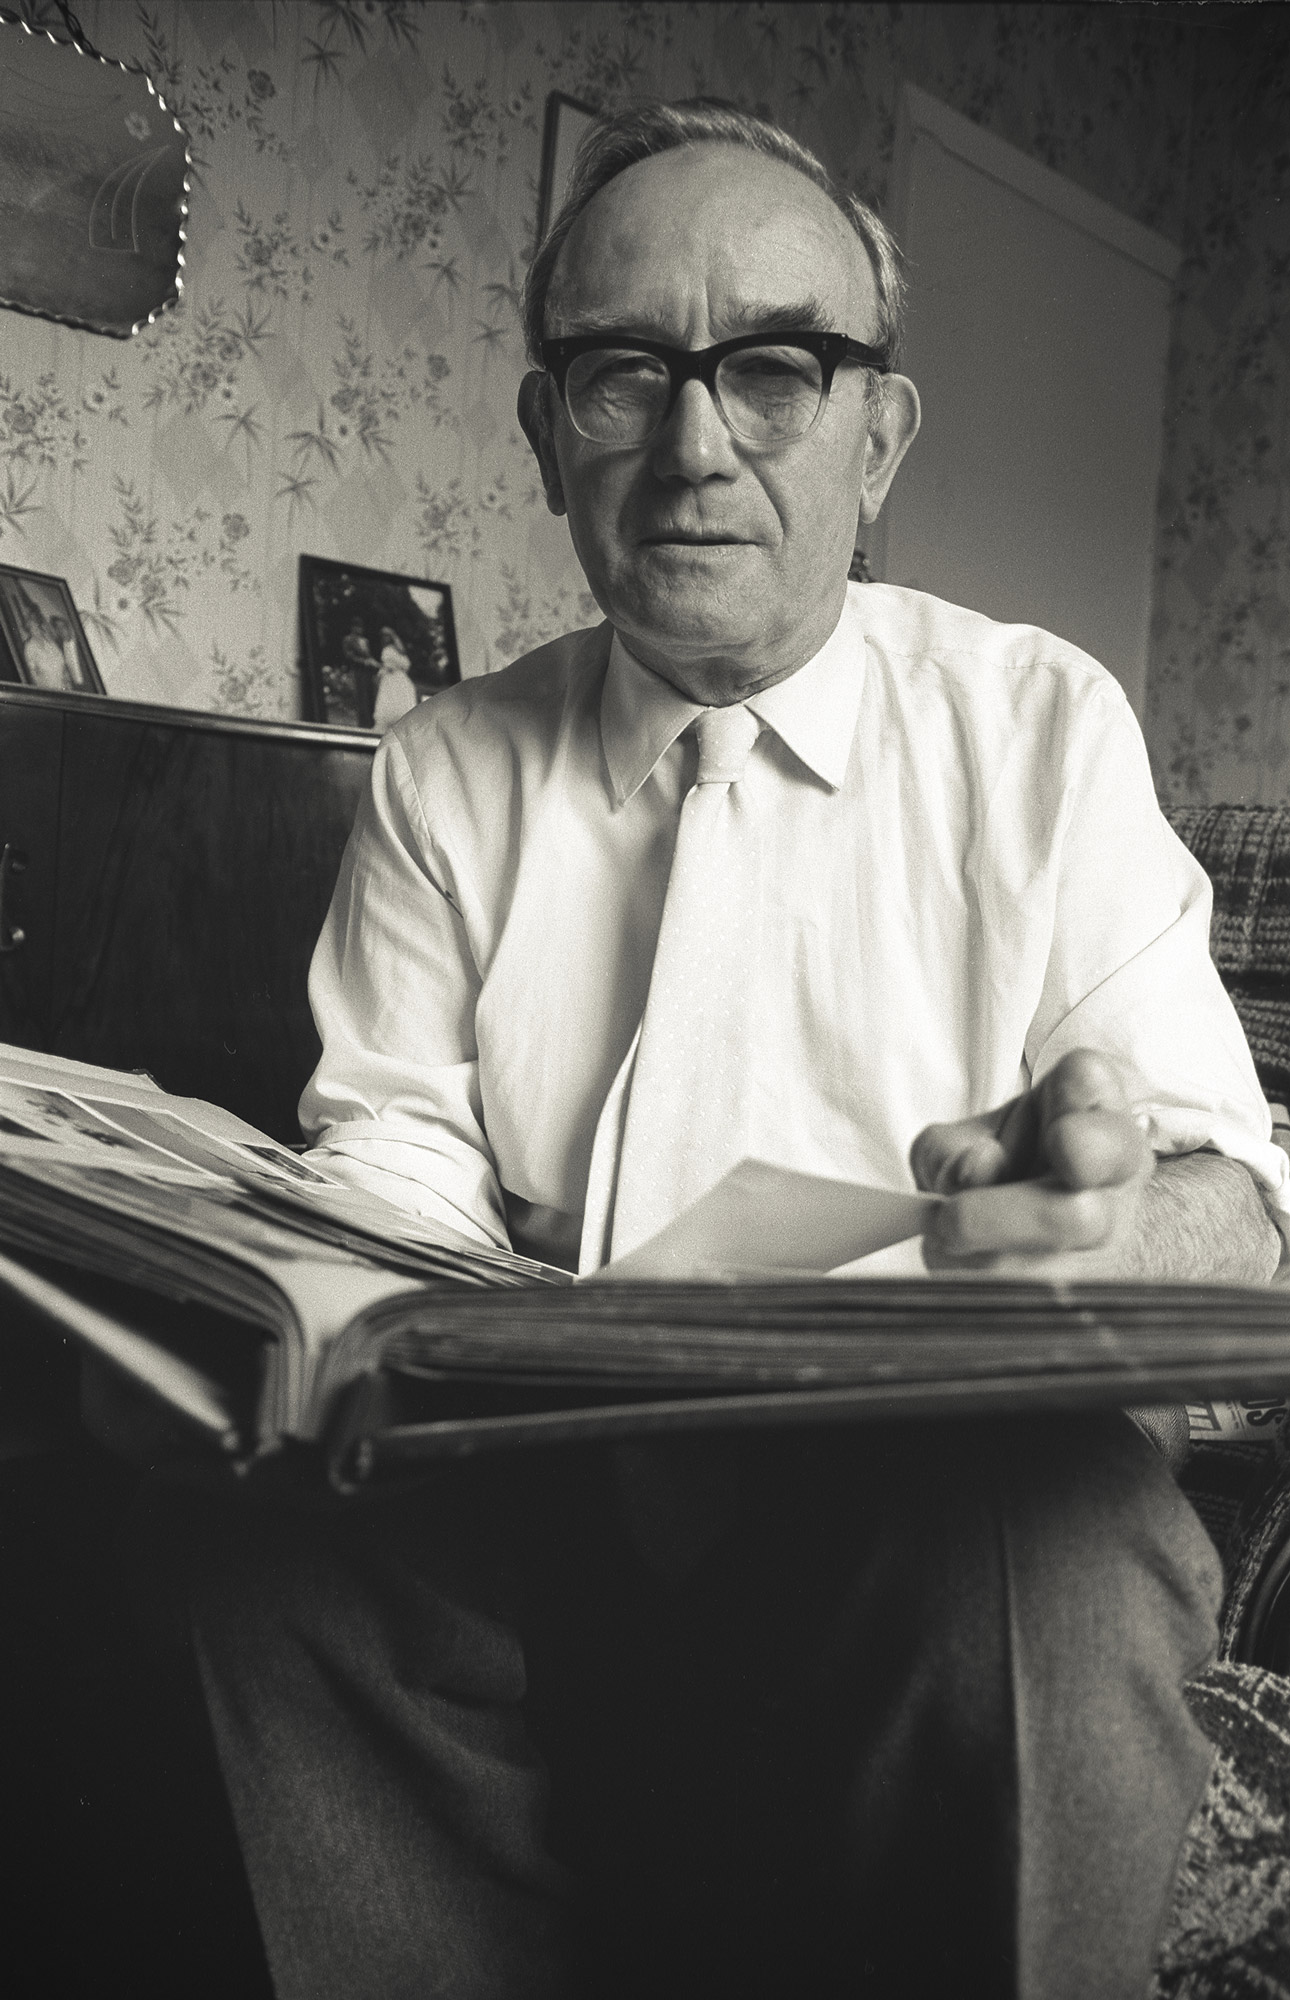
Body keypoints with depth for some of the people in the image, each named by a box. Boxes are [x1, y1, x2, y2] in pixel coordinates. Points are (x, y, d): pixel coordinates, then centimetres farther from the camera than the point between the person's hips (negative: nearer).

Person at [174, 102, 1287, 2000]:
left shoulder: (1044, 730, 1)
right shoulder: (444, 777, 8)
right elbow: (399, 1148, 4)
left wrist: (1112, 1222, -29)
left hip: (936, 1475, -2)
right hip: (532, 1481, 3)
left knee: (1061, 1578, -32)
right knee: (277, 1539, -25)